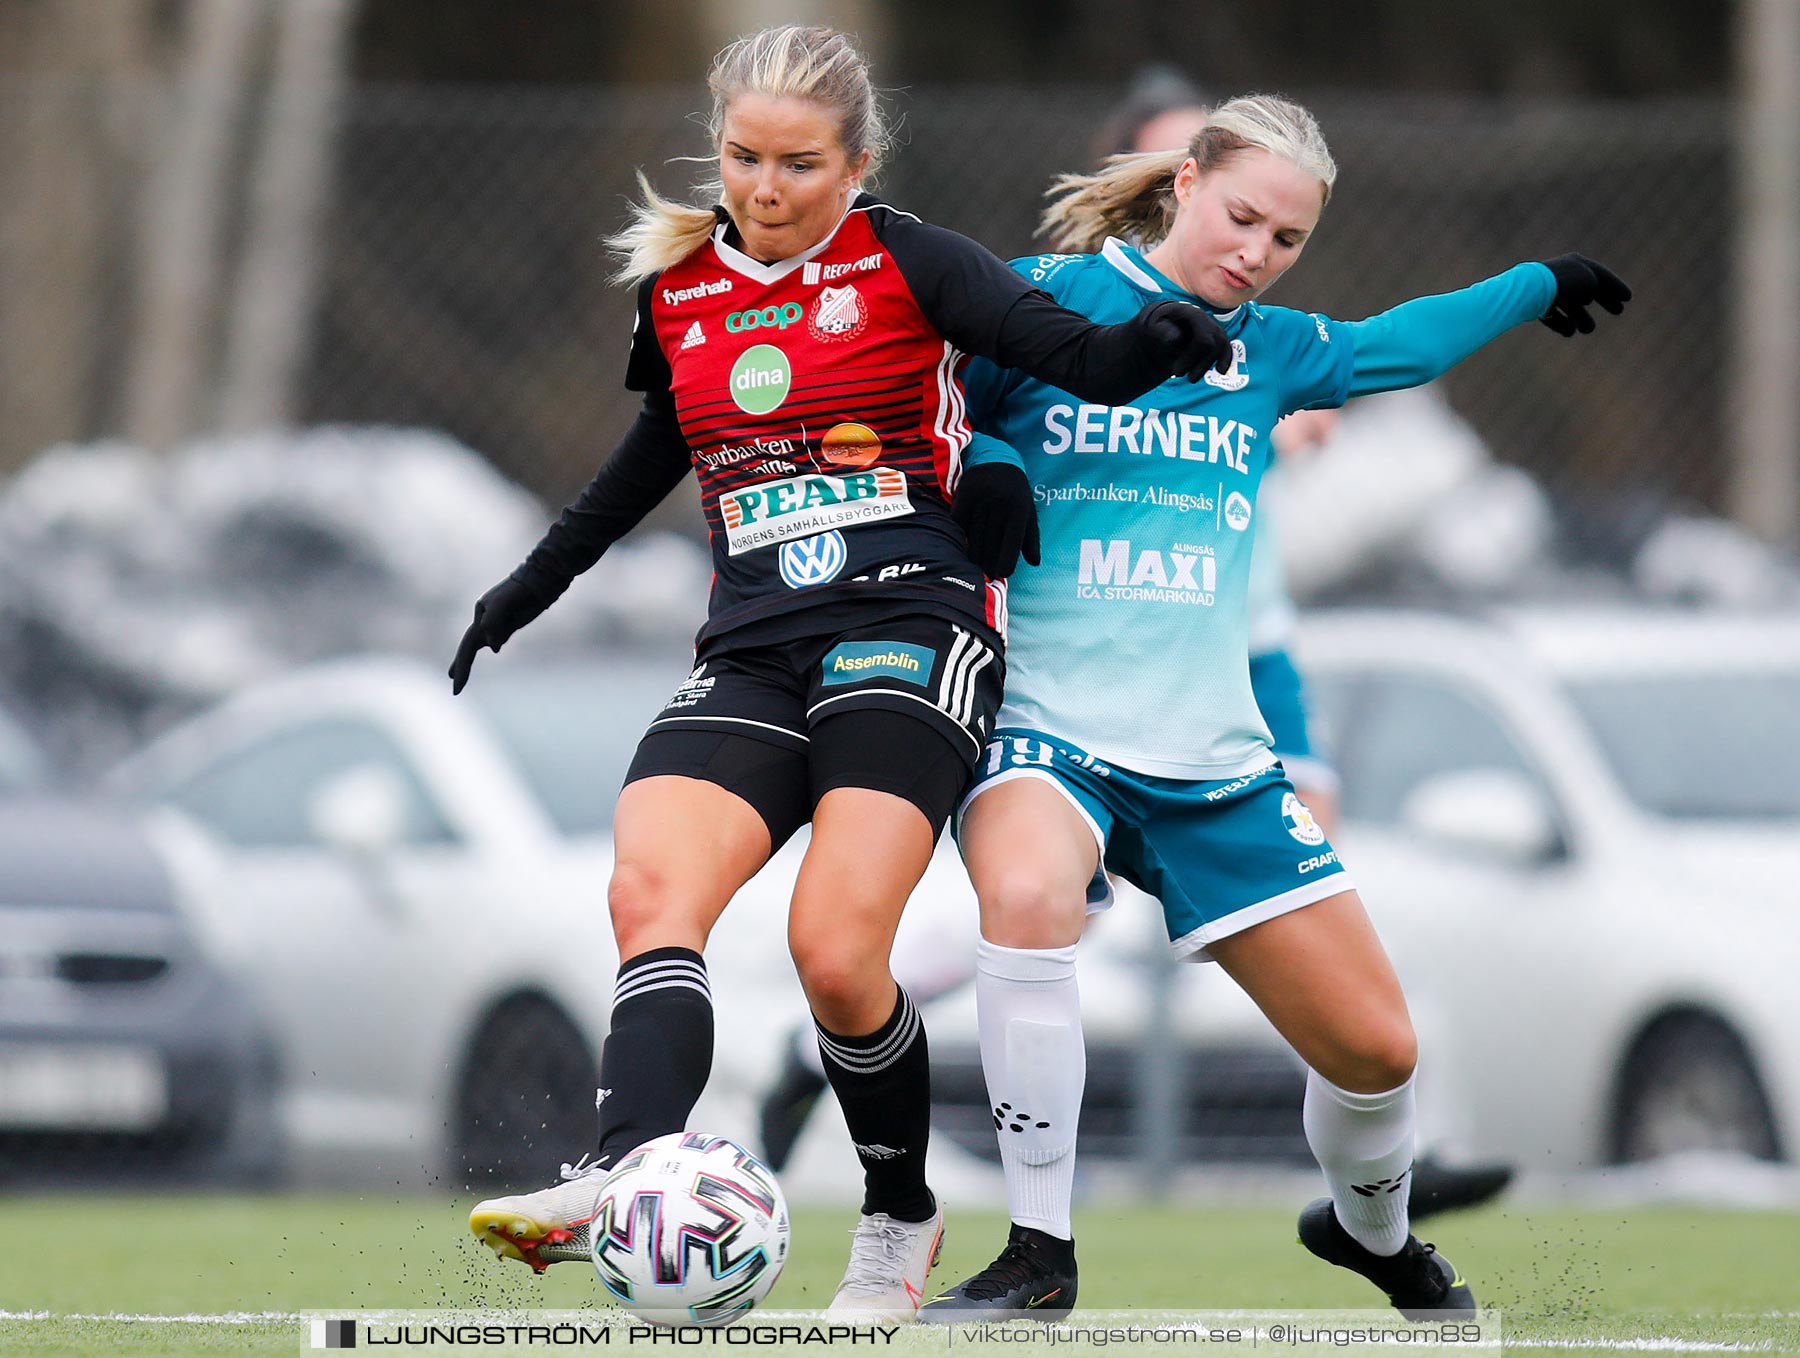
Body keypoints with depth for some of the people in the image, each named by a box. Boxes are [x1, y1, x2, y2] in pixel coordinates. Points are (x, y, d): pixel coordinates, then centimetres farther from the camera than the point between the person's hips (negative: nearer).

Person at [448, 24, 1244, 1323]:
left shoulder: (904, 262, -1)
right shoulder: (676, 289, 13)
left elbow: (1079, 357, -9)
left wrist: (1146, 342, -33)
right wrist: (535, 583, 39)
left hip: (912, 627, -5)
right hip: (752, 653, 5)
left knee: (835, 949, -20)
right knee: (650, 895, -23)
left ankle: (901, 1213, 3)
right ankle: (627, 1175, -42)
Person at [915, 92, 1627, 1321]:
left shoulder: (1272, 349, 12)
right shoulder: (1039, 300, -3)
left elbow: (1401, 343, 32)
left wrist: (1539, 283, 44)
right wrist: (982, 475, -15)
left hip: (1213, 756, 5)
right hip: (1047, 727, -5)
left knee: (1377, 1047, 4)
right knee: (1029, 897, -39)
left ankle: (1375, 1233, 39)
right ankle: (1040, 1259, -27)